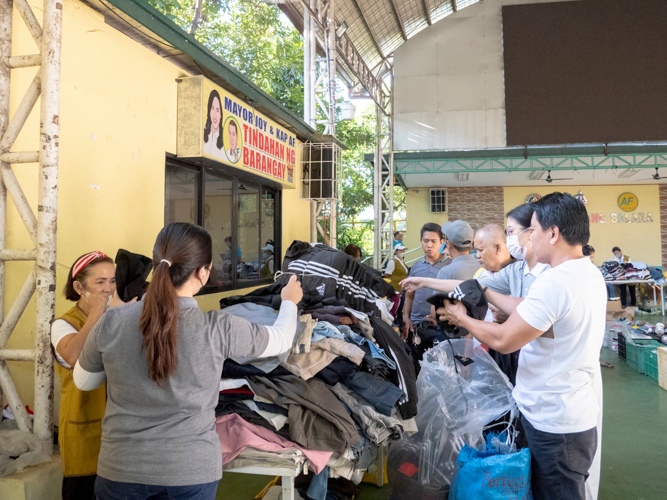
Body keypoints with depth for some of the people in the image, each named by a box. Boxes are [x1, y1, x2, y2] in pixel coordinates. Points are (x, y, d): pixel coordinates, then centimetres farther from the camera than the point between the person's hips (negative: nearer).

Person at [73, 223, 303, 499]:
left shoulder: (111, 322, -14)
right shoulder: (218, 329, -19)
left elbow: (83, 381, 6)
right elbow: (281, 339, 0)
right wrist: (289, 302, 21)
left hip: (121, 469, 2)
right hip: (191, 471, -1)